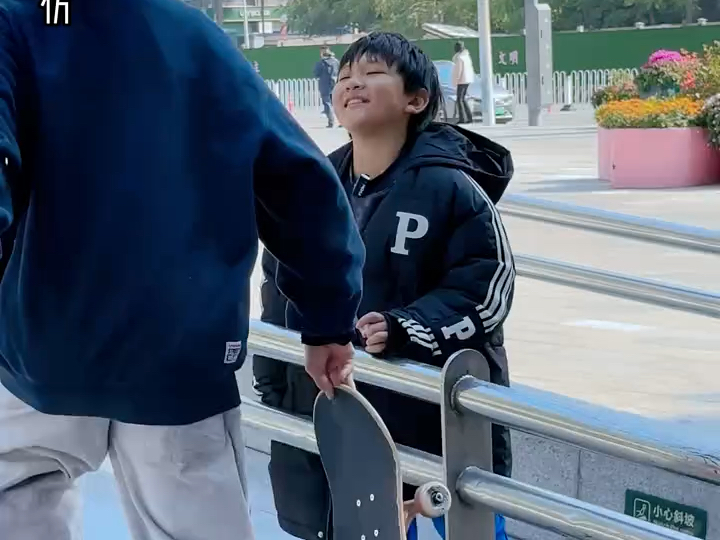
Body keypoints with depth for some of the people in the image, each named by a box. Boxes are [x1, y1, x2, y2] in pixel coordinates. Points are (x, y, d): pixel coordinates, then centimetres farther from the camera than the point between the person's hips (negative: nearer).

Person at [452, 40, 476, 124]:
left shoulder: (459, 57, -15)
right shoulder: (467, 56, 11)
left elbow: (458, 71, -17)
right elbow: (470, 68, 15)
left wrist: (455, 82, -11)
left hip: (462, 80, -9)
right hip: (468, 80, 9)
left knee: (459, 99, -3)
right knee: (463, 98, 16)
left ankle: (462, 118, -5)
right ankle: (469, 117, 13)